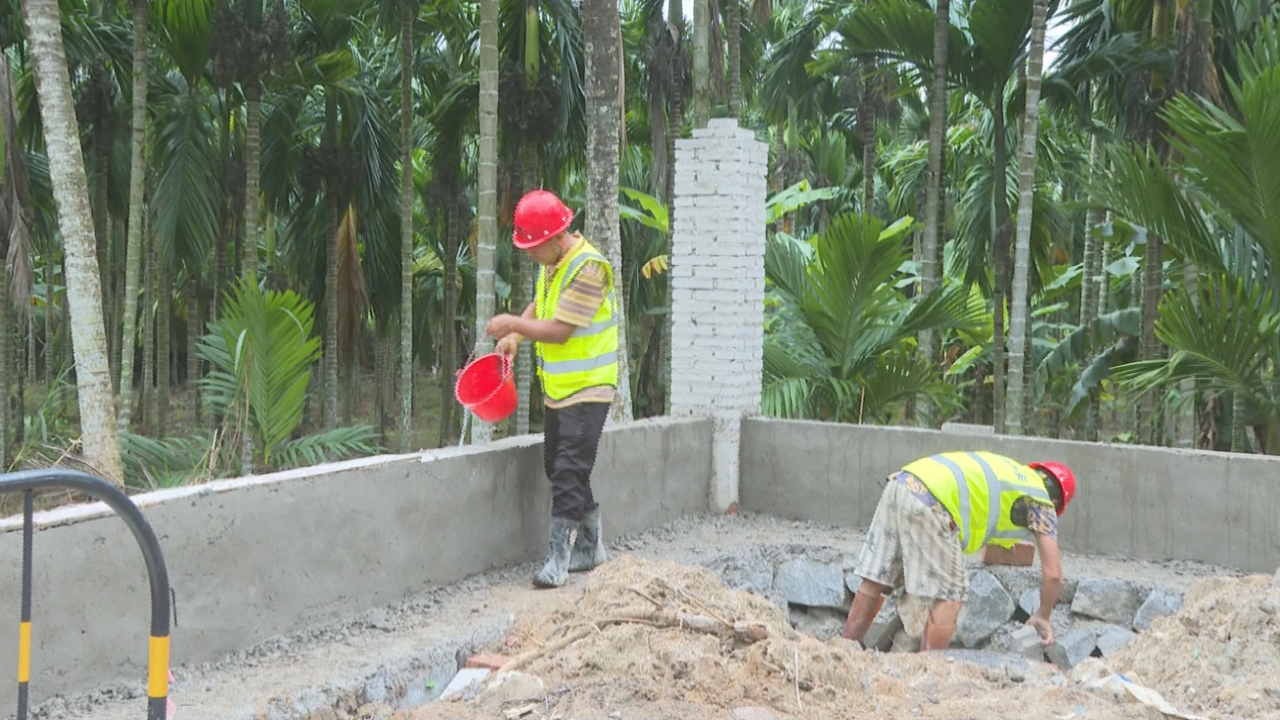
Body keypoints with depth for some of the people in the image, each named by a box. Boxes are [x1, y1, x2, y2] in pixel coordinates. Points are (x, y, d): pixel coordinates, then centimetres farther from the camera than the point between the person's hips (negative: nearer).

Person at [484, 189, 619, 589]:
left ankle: (558, 559, -9)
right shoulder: (552, 262, 8)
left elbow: (559, 330, -23)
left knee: (569, 473, -11)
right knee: (557, 468, 13)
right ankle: (591, 546, 25)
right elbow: (540, 305, 22)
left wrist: (514, 324, -12)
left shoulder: (588, 268, -21)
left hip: (586, 389, -9)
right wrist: (515, 335, 4)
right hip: (557, 387, 9)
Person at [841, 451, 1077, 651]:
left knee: (875, 580, 13)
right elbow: (1053, 573, 13)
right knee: (951, 597, 3)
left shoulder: (1010, 470, 33)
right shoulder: (1041, 502, 14)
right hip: (931, 501, -8)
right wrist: (1042, 617, 29)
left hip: (900, 482, 8)